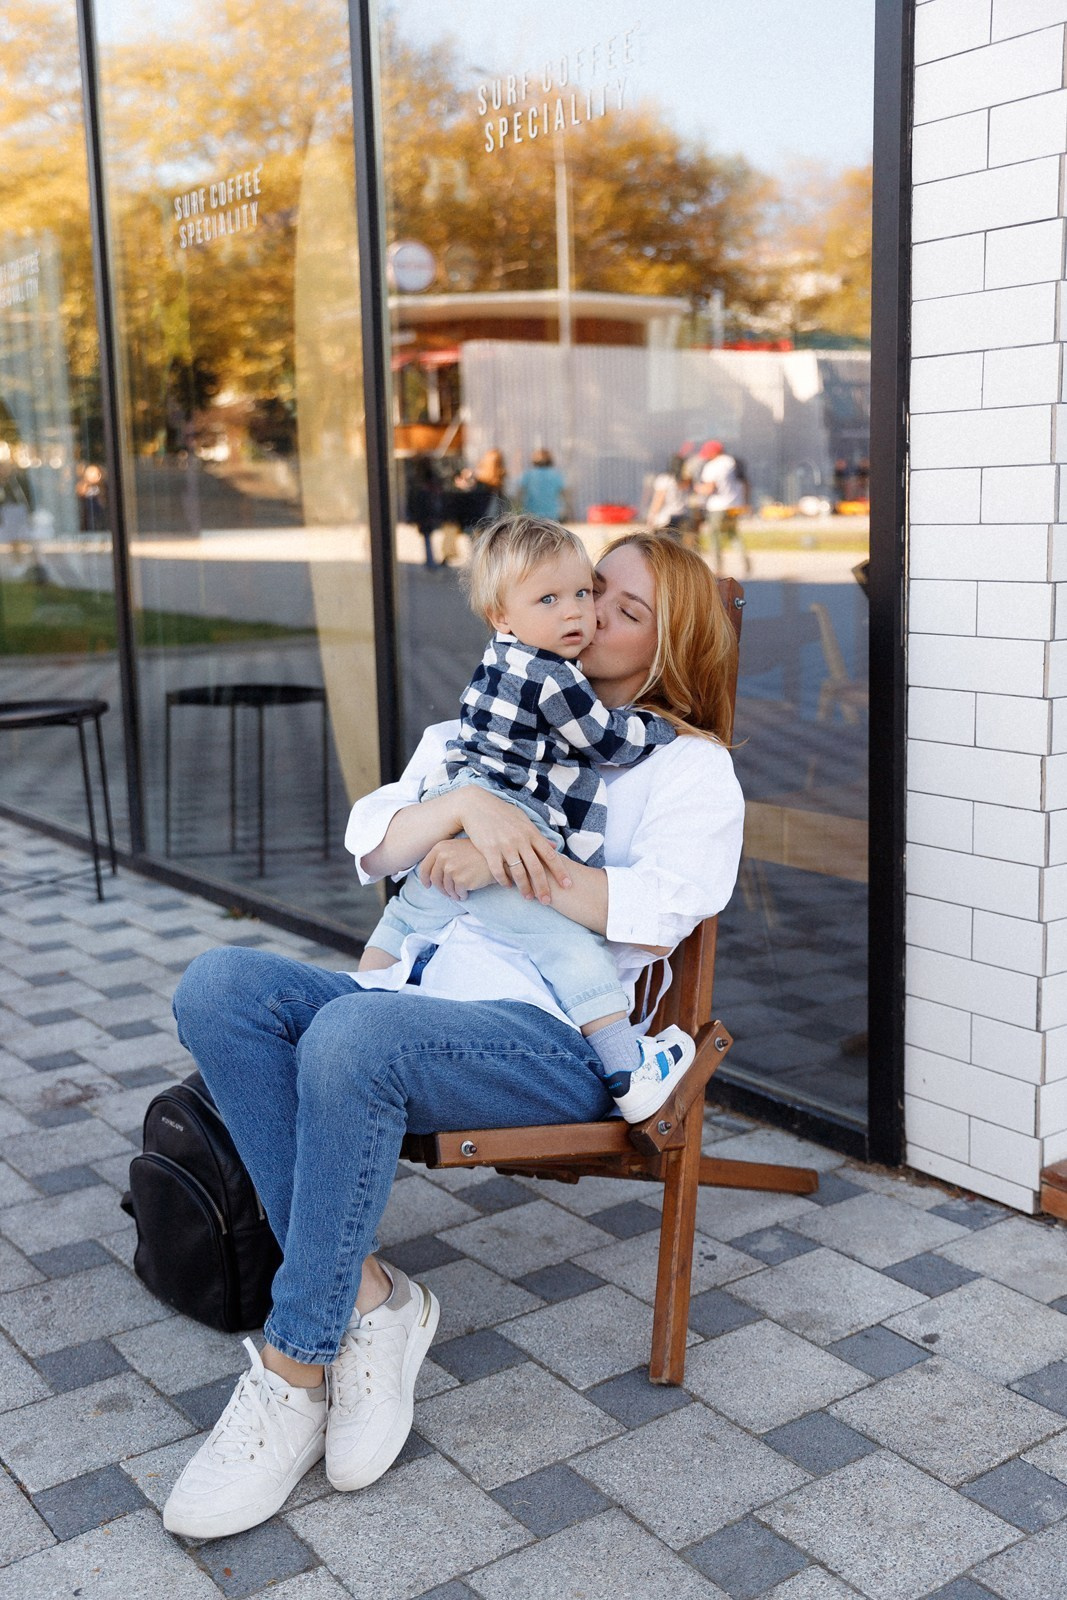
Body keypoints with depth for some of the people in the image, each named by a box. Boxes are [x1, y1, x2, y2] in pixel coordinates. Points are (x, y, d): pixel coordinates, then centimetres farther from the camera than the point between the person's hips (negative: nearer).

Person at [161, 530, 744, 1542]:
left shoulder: (687, 763, 9)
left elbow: (655, 916, -10)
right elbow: (370, 842, 12)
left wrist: (510, 861, -11)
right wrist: (467, 805, -7)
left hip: (549, 1032, -6)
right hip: (413, 991, 6)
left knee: (353, 1033, -36)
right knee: (219, 987, -21)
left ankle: (294, 1366, -19)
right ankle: (365, 1297, -19)